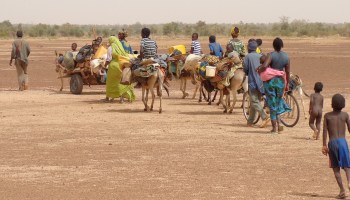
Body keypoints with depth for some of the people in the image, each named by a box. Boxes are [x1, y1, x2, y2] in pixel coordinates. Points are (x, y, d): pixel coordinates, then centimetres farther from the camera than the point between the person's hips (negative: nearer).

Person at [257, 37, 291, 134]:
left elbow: (265, 66, -29)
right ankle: (278, 124, 17)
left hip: (270, 81, -3)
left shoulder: (271, 55, -13)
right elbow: (288, 72, 6)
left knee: (272, 105, 4)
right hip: (281, 81, 3)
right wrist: (287, 84, 17)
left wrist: (259, 70, -8)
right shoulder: (286, 56, 0)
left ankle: (274, 128, 7)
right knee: (278, 102, 21)